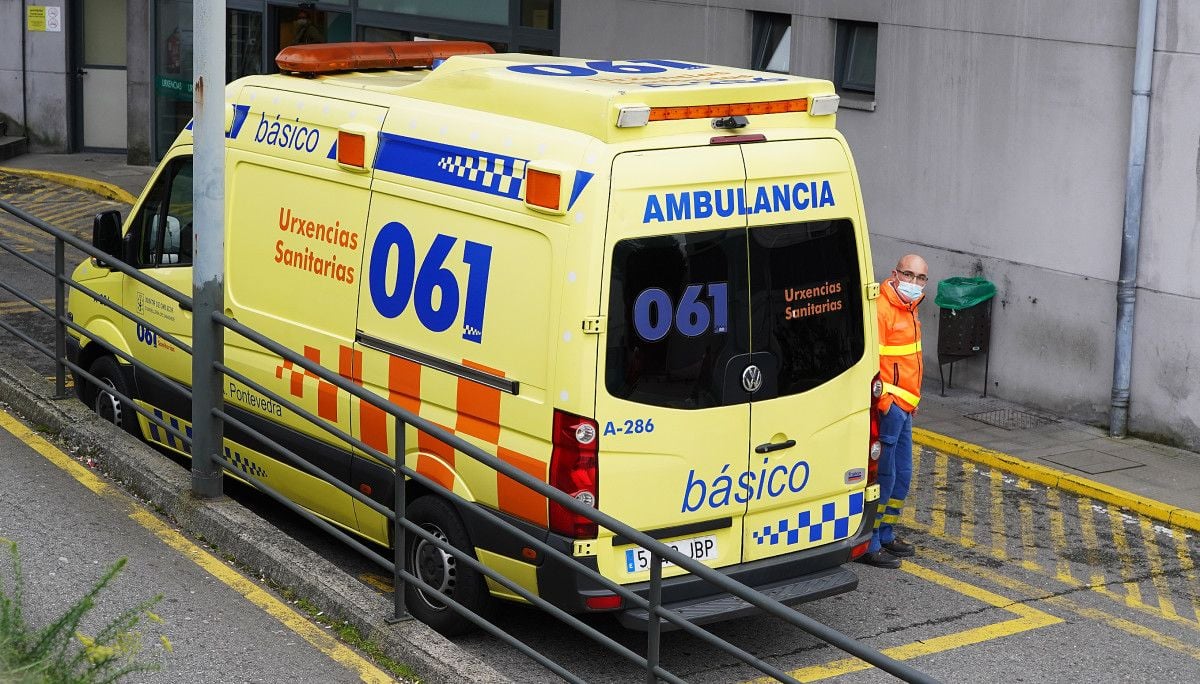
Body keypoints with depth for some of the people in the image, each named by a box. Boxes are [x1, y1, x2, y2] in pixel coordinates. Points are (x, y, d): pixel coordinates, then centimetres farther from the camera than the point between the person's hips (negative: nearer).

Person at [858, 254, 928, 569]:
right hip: (886, 406, -10)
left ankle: (886, 535, 30)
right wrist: (883, 401, -22)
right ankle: (868, 545, 2)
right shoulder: (882, 308, -17)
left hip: (903, 407, 10)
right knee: (883, 475, -6)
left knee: (902, 475, 17)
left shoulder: (908, 308, 15)